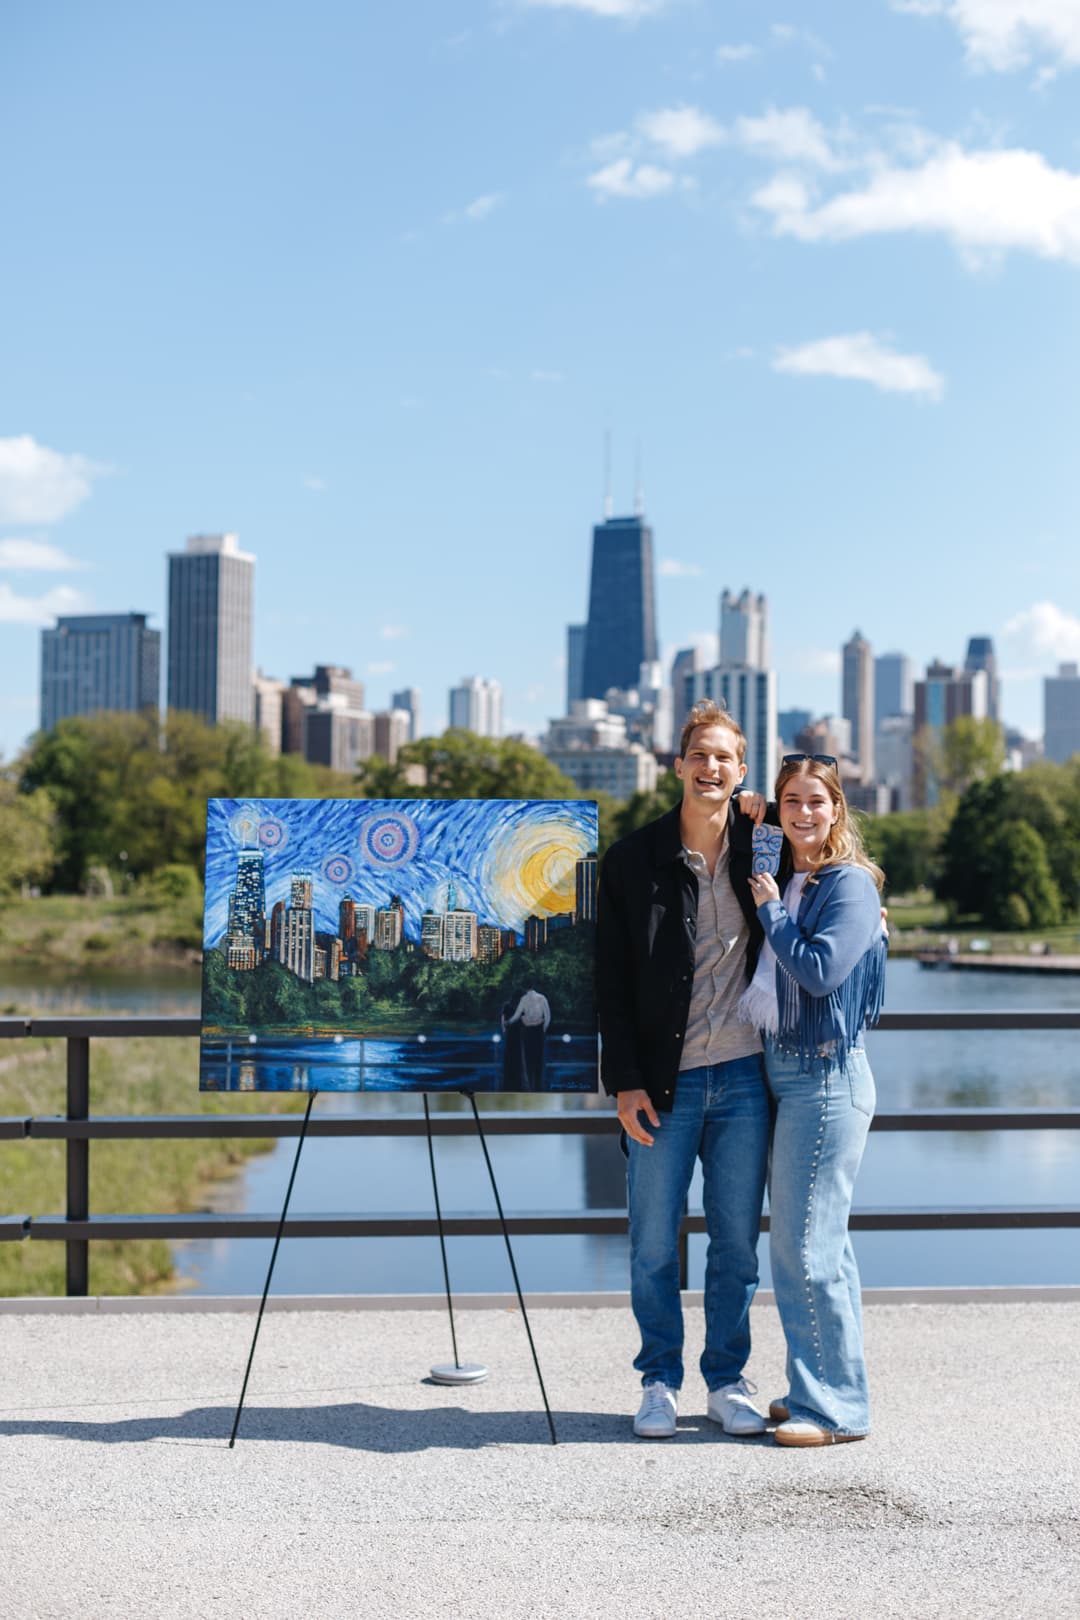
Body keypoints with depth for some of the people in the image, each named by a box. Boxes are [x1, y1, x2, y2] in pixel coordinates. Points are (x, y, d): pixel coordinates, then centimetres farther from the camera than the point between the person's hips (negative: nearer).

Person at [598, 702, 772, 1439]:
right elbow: (611, 983, -1)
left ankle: (728, 1379, 23)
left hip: (743, 1078, 2)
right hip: (662, 1083, -1)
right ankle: (661, 1379, 21)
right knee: (654, 1245, 5)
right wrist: (624, 1082, -6)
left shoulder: (761, 848, 3)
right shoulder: (632, 861, -1)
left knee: (738, 1241, 8)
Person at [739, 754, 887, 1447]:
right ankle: (817, 1390, 23)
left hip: (826, 1076, -8)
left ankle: (837, 1407, 3)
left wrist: (771, 908, -9)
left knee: (806, 1246, -6)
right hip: (783, 1069, 8)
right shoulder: (781, 876, 13)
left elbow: (820, 970, -20)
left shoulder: (850, 883, -10)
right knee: (818, 1241, 14)